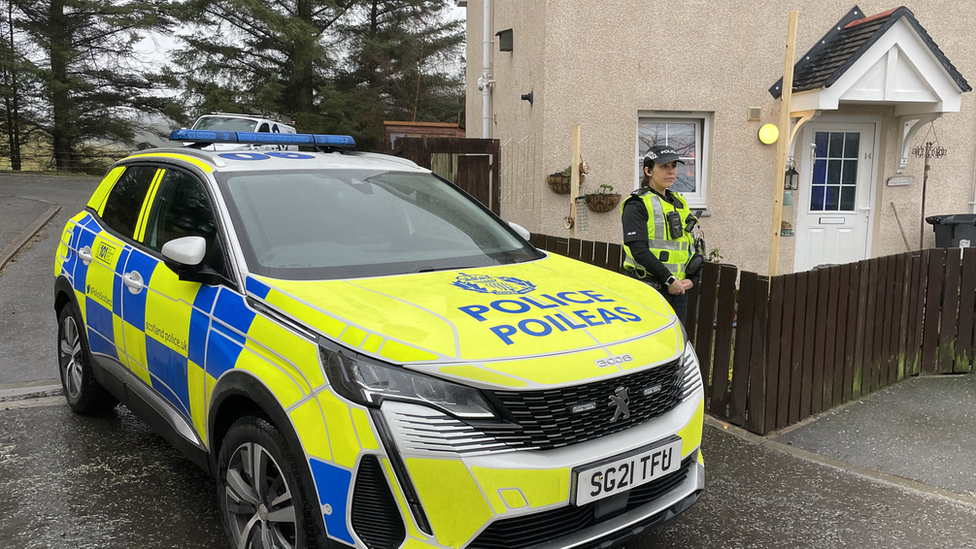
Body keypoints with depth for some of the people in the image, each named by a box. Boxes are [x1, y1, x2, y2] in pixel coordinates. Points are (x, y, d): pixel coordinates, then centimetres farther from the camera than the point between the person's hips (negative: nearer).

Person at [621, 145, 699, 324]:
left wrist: (691, 279, 2)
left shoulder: (679, 203, 17)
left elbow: (691, 246, 18)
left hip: (678, 289, 7)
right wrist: (669, 279, -18)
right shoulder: (637, 205, -7)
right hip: (648, 289, -7)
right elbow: (639, 249, -17)